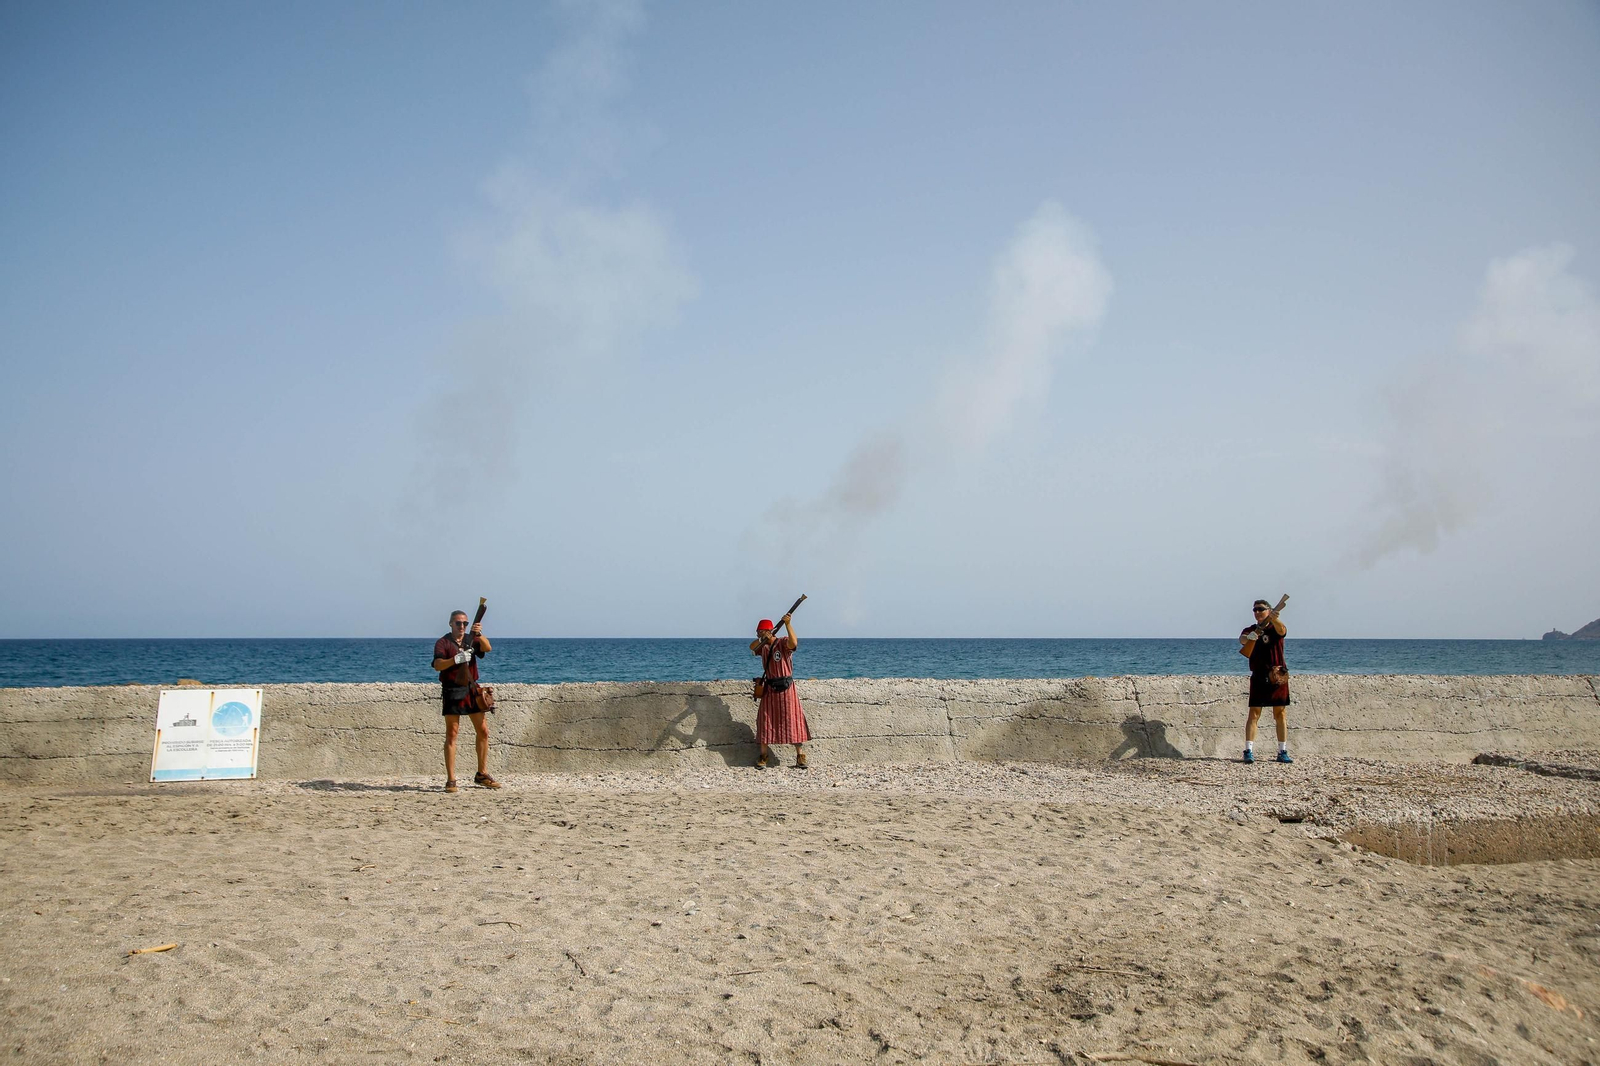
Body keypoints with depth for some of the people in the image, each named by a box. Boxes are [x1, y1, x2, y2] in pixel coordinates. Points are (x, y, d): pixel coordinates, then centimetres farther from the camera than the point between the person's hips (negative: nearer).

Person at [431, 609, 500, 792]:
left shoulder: (471, 640, 12)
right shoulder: (443, 643, -1)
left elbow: (487, 648, -7)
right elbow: (437, 665, -16)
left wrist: (479, 634, -24)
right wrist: (456, 659, -30)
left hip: (472, 689, 5)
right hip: (452, 691, -5)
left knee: (483, 731, 5)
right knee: (451, 735, -3)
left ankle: (482, 775, 16)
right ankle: (450, 780, -1)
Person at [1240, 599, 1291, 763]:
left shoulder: (1275, 628, 2)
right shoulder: (1250, 630, 8)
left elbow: (1281, 630, -21)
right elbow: (1242, 639, -12)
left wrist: (1274, 618, -43)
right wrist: (1250, 637, -36)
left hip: (1277, 677, 0)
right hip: (1258, 677, 0)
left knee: (1281, 714, 5)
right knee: (1254, 713, -4)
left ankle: (1282, 752, 12)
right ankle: (1249, 751, -5)